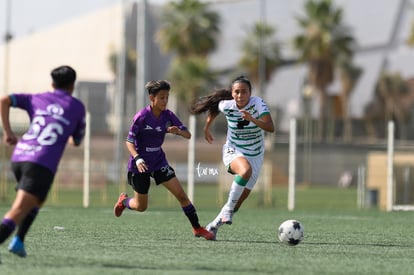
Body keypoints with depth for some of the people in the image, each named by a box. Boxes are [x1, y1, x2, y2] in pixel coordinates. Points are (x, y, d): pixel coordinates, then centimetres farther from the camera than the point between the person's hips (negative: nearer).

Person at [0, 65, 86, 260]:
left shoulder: (36, 99, 20)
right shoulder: (77, 107, 15)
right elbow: (76, 141, 25)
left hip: (19, 157, 5)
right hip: (42, 164, -5)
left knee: (36, 199, 31)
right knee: (18, 211, -14)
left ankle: (18, 240, 19)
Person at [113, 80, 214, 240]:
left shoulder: (168, 116, -5)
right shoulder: (141, 117, -18)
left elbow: (188, 135, -4)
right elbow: (129, 141, -14)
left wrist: (178, 131, -27)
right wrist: (137, 158, -31)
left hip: (159, 162, 4)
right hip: (140, 165, -4)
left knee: (181, 194, -7)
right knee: (141, 206, 6)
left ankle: (197, 228, 1)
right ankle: (123, 201, 40)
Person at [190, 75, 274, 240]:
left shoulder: (258, 103, -19)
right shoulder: (226, 106, -12)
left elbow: (271, 128, -30)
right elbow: (214, 107, 13)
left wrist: (252, 119, -43)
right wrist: (207, 128, 17)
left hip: (255, 156, 1)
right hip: (233, 152, -1)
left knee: (242, 197, 3)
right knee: (245, 170, -37)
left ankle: (213, 226, 22)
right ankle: (228, 209, -25)